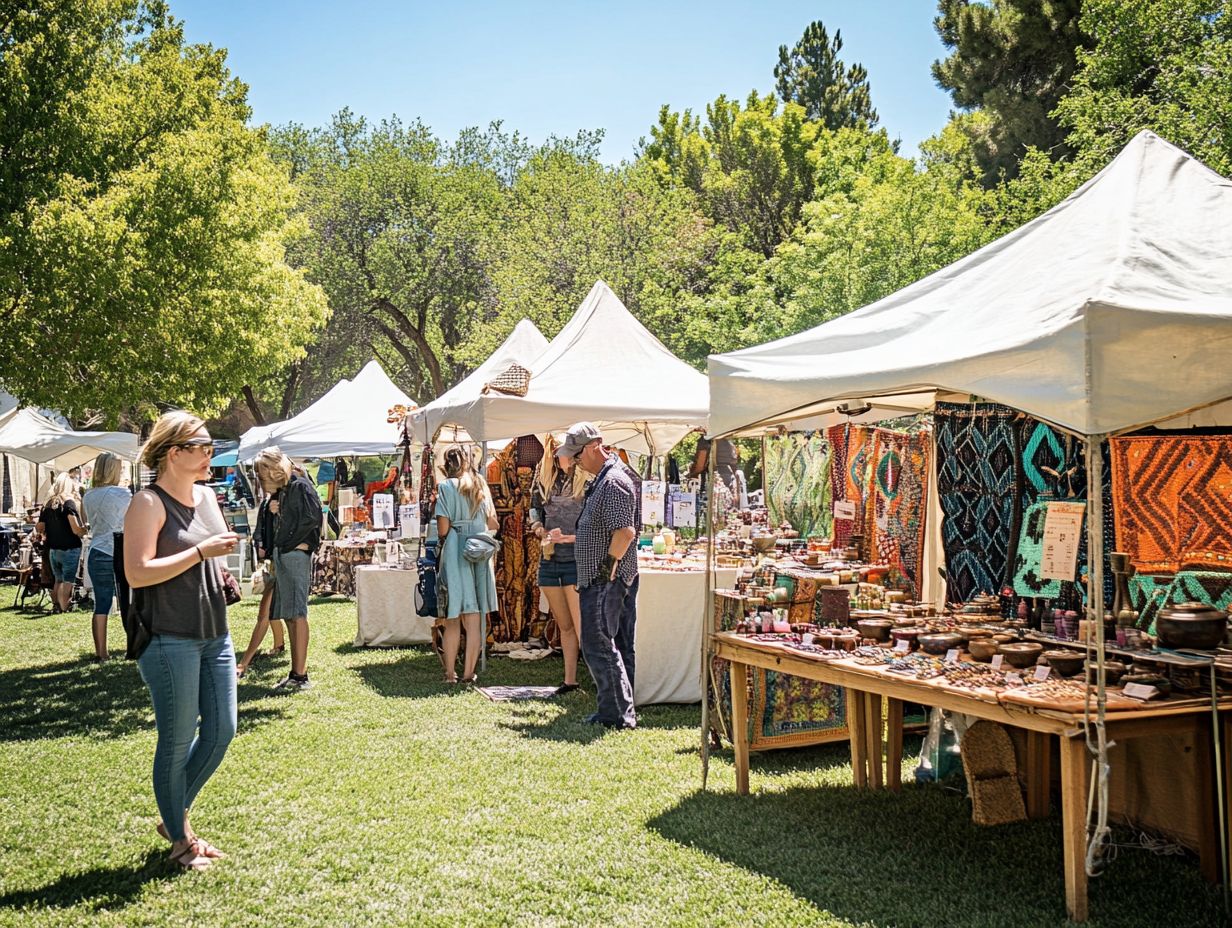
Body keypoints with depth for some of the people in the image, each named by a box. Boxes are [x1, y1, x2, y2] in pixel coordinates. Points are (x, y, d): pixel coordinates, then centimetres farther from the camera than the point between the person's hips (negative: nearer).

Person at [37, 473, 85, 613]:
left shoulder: (48, 504, 7)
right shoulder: (69, 502, -12)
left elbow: (39, 529, 9)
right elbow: (76, 529, -21)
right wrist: (85, 529, -1)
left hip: (52, 550, 6)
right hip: (70, 549, -6)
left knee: (58, 580, 19)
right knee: (67, 582, 0)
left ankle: (55, 607, 22)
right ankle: (64, 610, -1)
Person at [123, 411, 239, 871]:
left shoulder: (206, 496, 12)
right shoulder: (149, 503, -12)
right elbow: (137, 573, -21)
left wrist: (222, 562, 10)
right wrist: (201, 552, -21)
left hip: (214, 634, 8)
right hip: (169, 639, -8)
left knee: (221, 730, 10)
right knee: (178, 740, 2)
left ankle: (175, 816, 29)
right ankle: (180, 840, 17)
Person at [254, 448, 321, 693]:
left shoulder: (300, 486, -6)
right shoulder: (281, 492, 20)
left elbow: (312, 517, -16)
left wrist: (292, 543, -9)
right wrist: (274, 512, 5)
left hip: (296, 554, -9)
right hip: (281, 555, 9)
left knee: (296, 612, -10)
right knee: (288, 614, 9)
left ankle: (301, 675, -11)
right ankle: (296, 671, 13)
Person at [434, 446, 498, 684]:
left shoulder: (446, 487, -5)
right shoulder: (482, 486, 10)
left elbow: (443, 528, -10)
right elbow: (493, 524, 10)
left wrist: (442, 539, 11)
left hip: (455, 551, -4)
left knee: (453, 619, 3)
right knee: (473, 618, 5)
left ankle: (450, 673, 8)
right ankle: (468, 673, 6)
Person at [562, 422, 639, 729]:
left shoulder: (614, 482, -16)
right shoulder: (602, 480, 17)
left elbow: (626, 531, -25)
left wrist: (608, 567, -20)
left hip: (607, 581, -11)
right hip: (599, 581, 11)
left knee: (599, 647, -8)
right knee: (616, 648, 12)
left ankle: (619, 715, -4)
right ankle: (616, 712, 19)